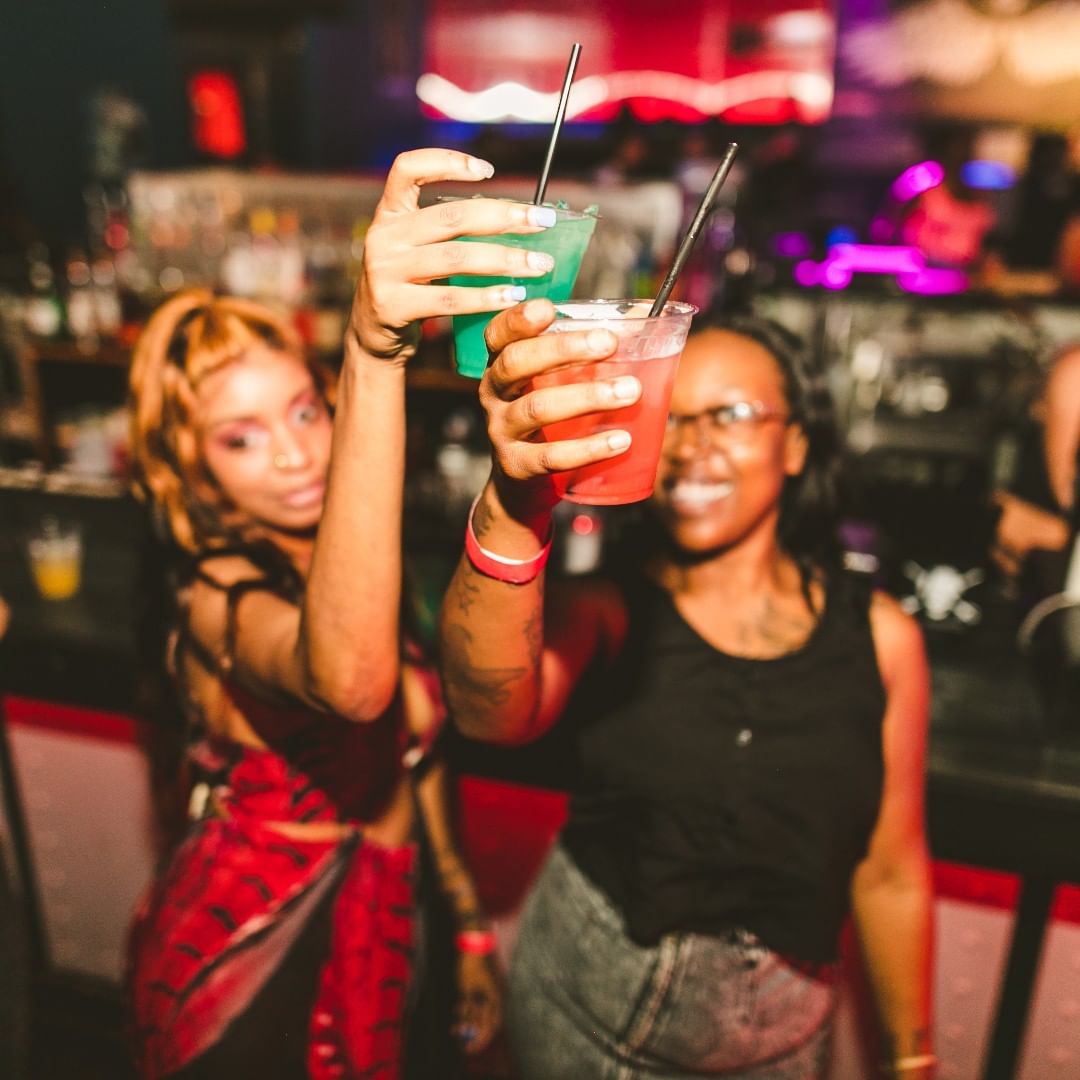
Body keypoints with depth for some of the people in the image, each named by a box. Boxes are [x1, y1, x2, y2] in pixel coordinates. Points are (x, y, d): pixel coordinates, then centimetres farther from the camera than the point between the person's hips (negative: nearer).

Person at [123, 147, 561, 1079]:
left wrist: (469, 927, 10)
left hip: (389, 934, 6)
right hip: (260, 961, -6)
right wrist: (374, 348, -58)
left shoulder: (336, 567, -1)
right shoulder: (222, 602, -24)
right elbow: (348, 678, -50)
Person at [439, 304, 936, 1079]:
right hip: (581, 1011, 0)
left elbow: (890, 872, 0)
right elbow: (493, 711, -36)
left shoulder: (880, 638, -9)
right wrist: (514, 507, -53)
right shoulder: (607, 612, -14)